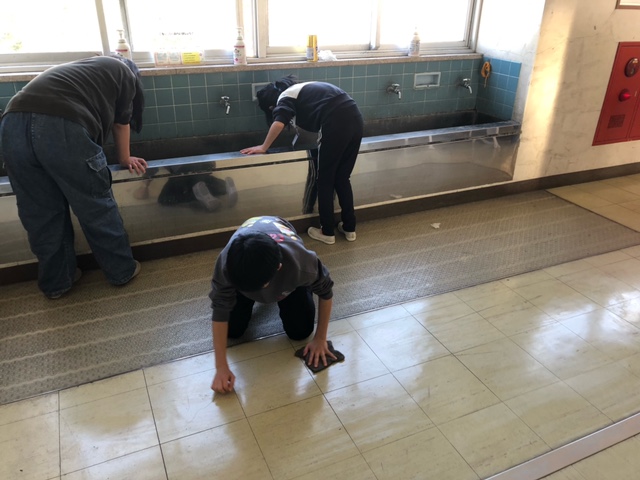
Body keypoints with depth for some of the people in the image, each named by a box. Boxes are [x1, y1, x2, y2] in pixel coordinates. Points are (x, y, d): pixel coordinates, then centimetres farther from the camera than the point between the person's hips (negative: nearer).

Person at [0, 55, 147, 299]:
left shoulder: (79, 68, 40)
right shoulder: (125, 73, 24)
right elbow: (121, 122, 29)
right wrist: (125, 159, 45)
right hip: (62, 126, -6)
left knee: (41, 214, 16)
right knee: (96, 206, 10)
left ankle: (55, 281, 30)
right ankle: (122, 270, 26)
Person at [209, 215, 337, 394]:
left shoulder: (301, 263, -44)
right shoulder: (227, 263, -44)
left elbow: (326, 291, -23)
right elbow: (220, 311, -31)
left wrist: (320, 338, -16)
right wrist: (221, 367, -31)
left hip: (287, 273, 0)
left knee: (300, 331, -8)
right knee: (232, 330, -8)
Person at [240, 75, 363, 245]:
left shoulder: (285, 97, 7)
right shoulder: (303, 89, 31)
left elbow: (278, 124, -11)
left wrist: (263, 147, -1)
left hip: (336, 124, -8)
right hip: (355, 119, 8)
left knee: (325, 180, 9)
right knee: (342, 178, 19)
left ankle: (327, 232, 18)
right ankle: (349, 228, 25)